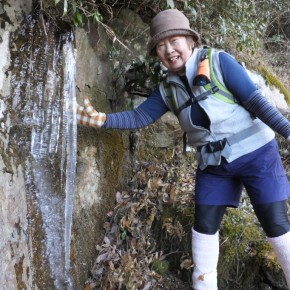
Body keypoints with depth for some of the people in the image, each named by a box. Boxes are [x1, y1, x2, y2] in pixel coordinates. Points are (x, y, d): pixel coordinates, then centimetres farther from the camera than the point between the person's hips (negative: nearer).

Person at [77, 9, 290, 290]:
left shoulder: (218, 61, -12)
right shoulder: (168, 90, 2)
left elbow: (255, 100, -13)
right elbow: (138, 117, 4)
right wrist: (103, 119, -10)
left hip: (255, 152, -4)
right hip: (214, 165, 5)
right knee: (204, 225, 8)